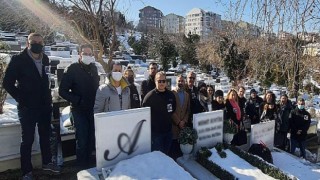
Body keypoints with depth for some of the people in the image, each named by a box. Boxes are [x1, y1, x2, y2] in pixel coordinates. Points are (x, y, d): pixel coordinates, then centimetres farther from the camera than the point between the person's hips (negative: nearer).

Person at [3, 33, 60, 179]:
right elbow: (7, 83, -8)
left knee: (45, 136, 16)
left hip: (45, 106, 5)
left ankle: (47, 162, 33)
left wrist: (48, 99, 7)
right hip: (27, 108, -5)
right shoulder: (18, 60, -10)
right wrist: (21, 100, -11)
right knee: (27, 140, 5)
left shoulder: (45, 59, 5)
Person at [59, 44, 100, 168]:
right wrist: (78, 100, -16)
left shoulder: (93, 68, 7)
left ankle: (89, 162, 27)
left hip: (93, 109, 5)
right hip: (79, 110, -4)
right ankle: (82, 166, 16)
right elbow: (63, 91, -8)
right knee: (82, 138, -2)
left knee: (92, 136, 10)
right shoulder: (73, 69, -8)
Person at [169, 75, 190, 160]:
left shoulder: (187, 95, 14)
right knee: (174, 143, -1)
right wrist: (178, 122, -10)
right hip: (174, 124, -4)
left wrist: (184, 121, -1)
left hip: (183, 124, 4)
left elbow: (188, 110, 12)